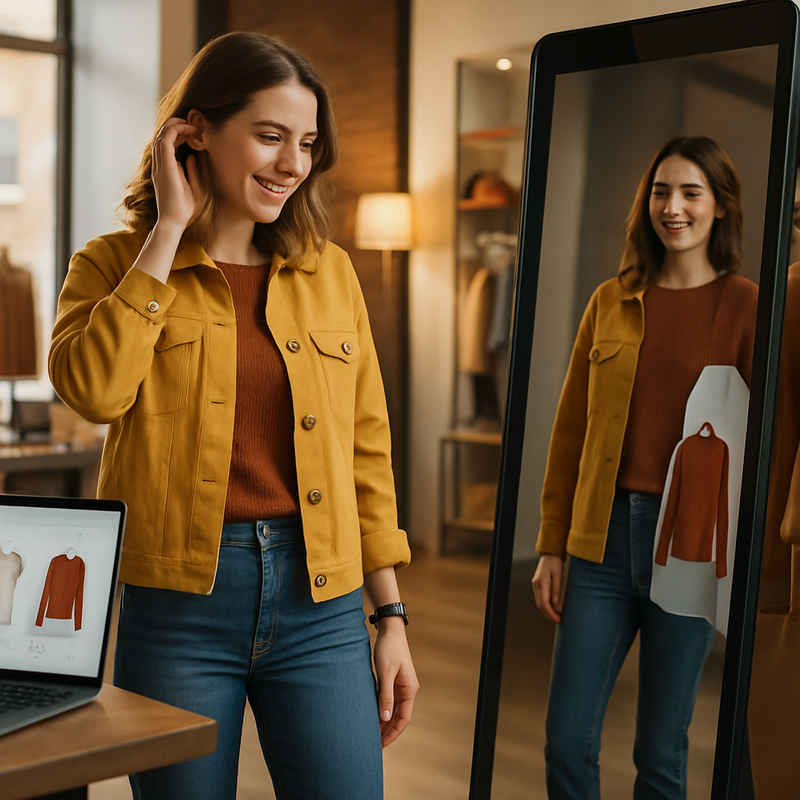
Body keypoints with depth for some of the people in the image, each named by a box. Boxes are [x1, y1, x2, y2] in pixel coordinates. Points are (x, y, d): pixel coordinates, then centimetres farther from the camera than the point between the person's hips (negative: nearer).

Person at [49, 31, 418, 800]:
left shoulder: (329, 272, 9)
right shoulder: (114, 265, 2)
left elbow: (366, 450, 10)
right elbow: (93, 389, -19)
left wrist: (391, 617, 7)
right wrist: (170, 229, -11)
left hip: (319, 600, 2)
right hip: (175, 601, -2)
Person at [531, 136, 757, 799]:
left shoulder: (746, 308, -2)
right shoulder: (611, 301, 8)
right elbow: (569, 432, 10)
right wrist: (552, 546, 7)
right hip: (602, 539, 3)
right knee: (567, 743, 5)